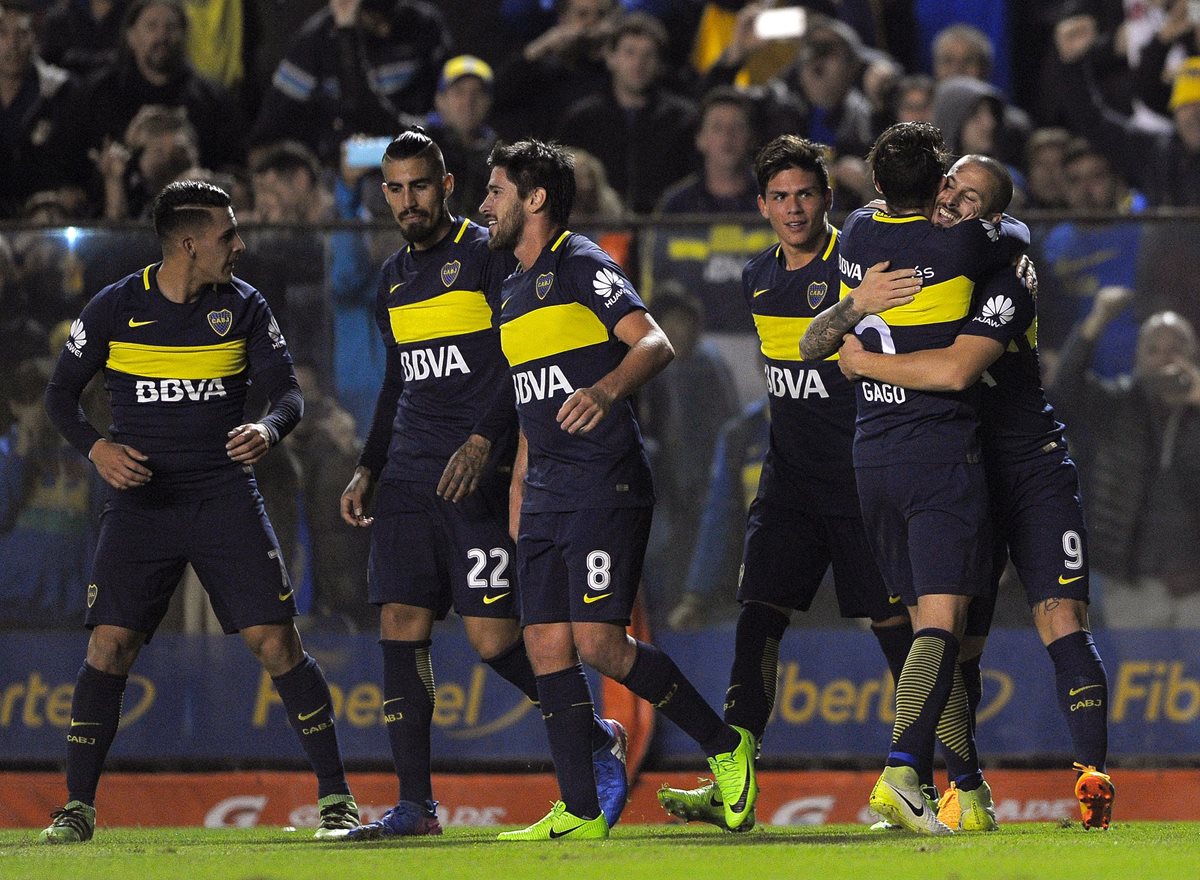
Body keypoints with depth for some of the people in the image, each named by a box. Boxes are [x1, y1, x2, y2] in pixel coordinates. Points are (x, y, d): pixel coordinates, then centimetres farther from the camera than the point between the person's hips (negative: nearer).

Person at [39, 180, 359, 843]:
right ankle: (78, 807, 1)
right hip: (139, 499, 0)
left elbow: (288, 392, 0)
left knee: (276, 642, -7)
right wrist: (95, 446, -13)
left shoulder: (243, 307, 1)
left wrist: (269, 429, -23)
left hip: (225, 499, 0)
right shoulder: (115, 308, -2)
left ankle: (335, 797, 0)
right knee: (109, 647, -9)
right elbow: (61, 392, 6)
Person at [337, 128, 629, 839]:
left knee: (493, 637, -10)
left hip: (478, 477, -7)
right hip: (409, 478, 7)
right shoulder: (394, 278, 19)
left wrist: (482, 441, -22)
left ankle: (596, 740, 12)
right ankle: (416, 803, -1)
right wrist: (369, 469, 19)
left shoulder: (489, 255, -3)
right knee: (401, 628, -4)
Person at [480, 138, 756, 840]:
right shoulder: (514, 292, 21)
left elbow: (655, 343, -16)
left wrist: (606, 390, -34)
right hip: (546, 496, 9)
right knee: (548, 646, 1)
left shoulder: (582, 266, -5)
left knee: (598, 642, -15)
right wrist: (517, 496, 24)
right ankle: (580, 813, 3)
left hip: (606, 486, -9)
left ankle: (726, 746, 0)